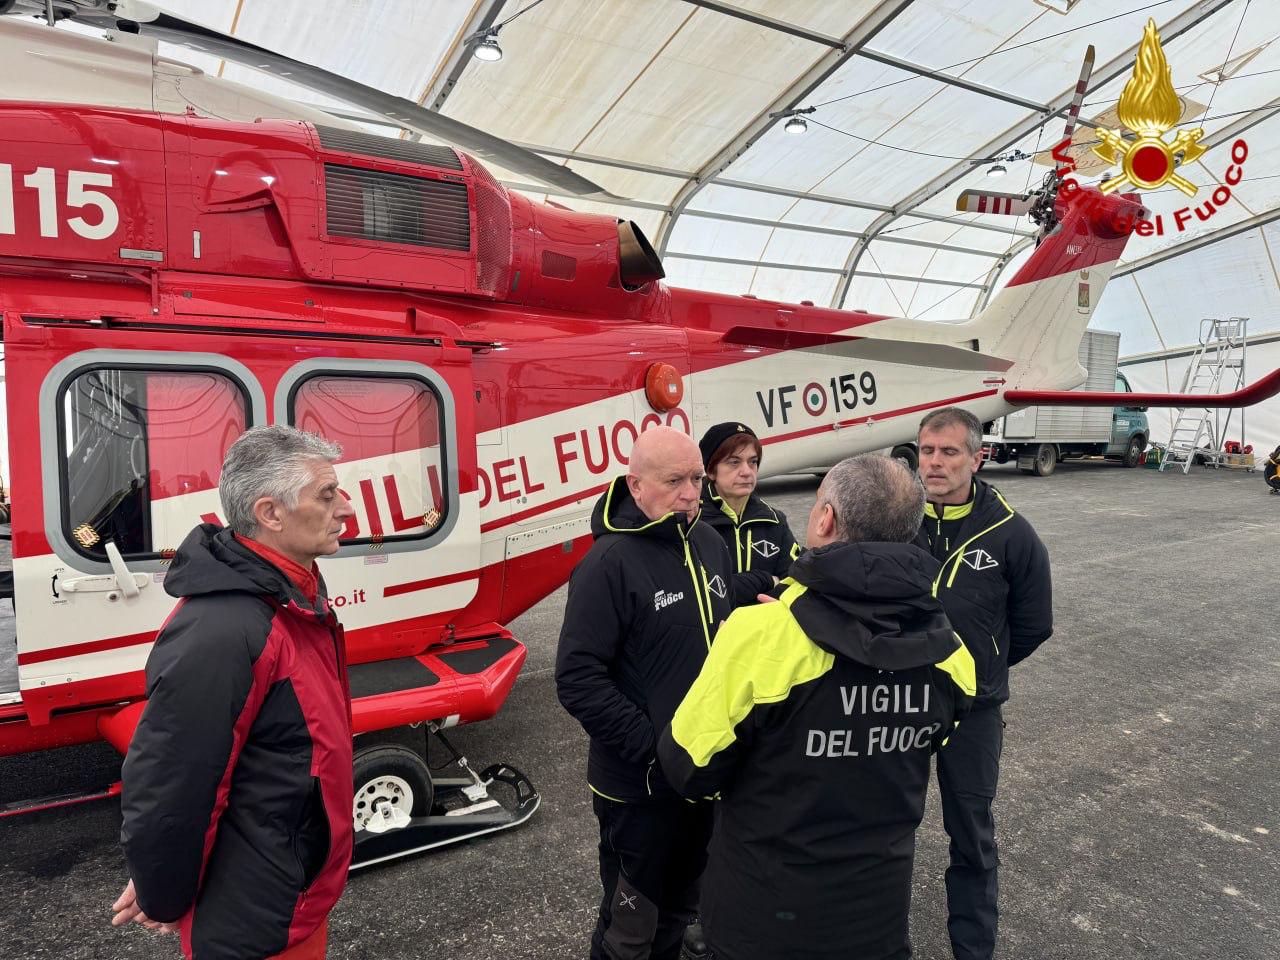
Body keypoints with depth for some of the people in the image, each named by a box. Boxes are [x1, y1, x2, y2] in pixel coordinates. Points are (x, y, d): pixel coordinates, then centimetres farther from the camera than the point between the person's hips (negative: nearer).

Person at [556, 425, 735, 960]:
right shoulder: (610, 562, -20)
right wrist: (653, 746, -22)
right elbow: (579, 680, -22)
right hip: (639, 786, -6)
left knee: (679, 910, 26)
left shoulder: (710, 545, 1)